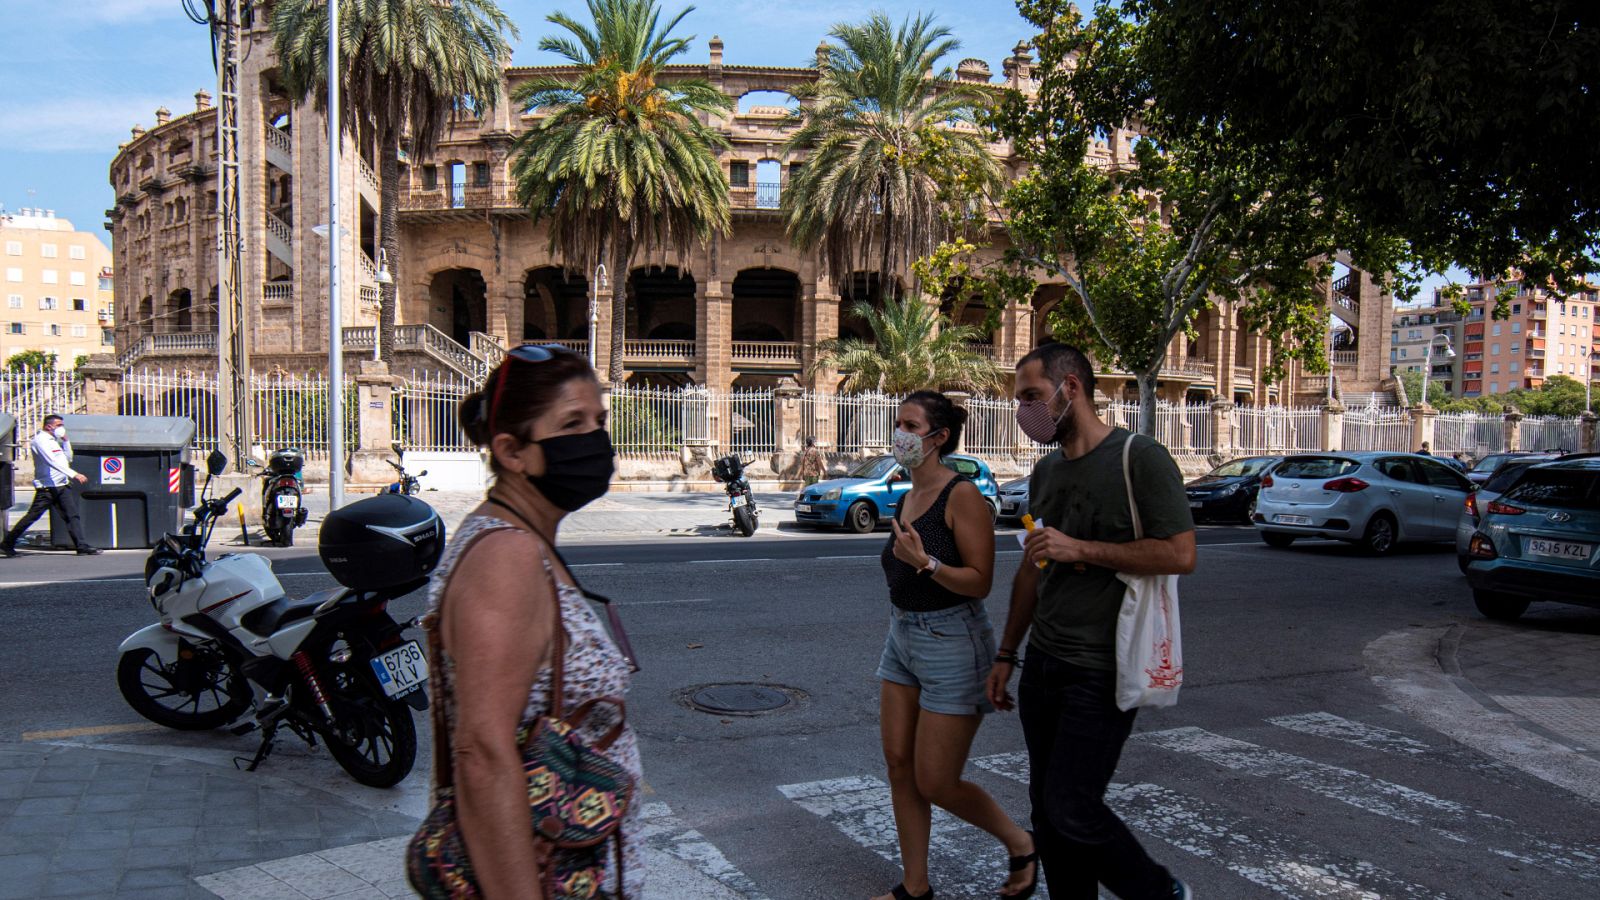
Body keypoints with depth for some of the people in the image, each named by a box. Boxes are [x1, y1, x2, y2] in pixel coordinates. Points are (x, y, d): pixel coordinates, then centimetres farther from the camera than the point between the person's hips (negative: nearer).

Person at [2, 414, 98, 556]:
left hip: (62, 486, 8)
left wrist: (65, 440, 11)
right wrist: (74, 475, -29)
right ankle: (7, 544, 7)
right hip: (47, 487, -8)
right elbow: (53, 462, -22)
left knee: (72, 516, 1)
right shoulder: (41, 440, -10)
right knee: (32, 516, -4)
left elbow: (68, 458, 22)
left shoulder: (54, 440, 19)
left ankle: (82, 546, -2)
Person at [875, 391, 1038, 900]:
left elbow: (980, 582, -19)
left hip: (951, 645, -8)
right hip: (903, 638, 8)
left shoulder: (962, 495, -16)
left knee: (935, 784, -1)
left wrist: (925, 563, -32)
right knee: (899, 766, 9)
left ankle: (1020, 843, 24)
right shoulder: (909, 496, 8)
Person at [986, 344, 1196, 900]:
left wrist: (1080, 550, -19)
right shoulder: (1045, 473, 12)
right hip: (1043, 664, 7)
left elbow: (1180, 555, -18)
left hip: (1102, 671, -7)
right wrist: (1006, 655, 18)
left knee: (1073, 810, -5)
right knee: (1047, 807, 11)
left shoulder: (1141, 459, -11)